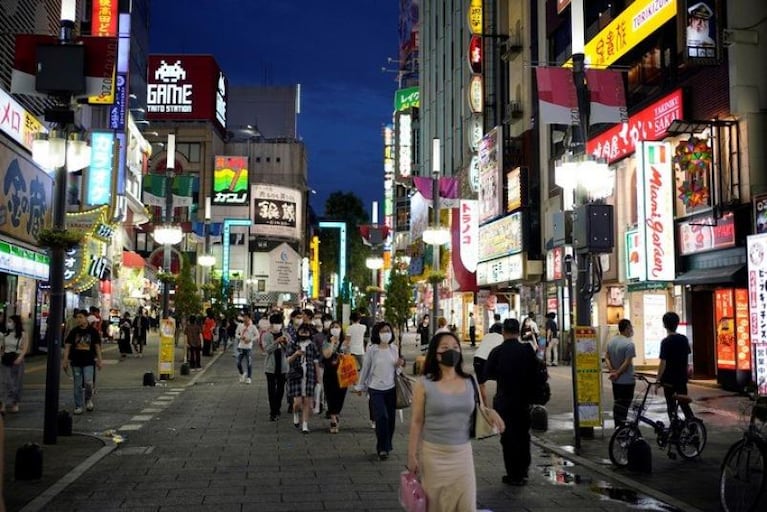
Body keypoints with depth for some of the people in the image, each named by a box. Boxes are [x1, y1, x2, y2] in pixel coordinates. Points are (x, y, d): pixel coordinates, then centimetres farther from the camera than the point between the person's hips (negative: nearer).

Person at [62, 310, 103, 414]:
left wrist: (99, 360, 5)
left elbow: (97, 346, 6)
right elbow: (67, 346, 4)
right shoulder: (74, 331, 2)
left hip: (88, 361, -1)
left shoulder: (93, 331, 1)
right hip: (76, 362, 2)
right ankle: (78, 406, 16)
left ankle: (88, 399, 14)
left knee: (88, 382, -13)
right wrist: (65, 360, 0)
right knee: (77, 385, 6)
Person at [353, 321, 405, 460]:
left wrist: (399, 364, -9)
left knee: (390, 418, 9)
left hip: (391, 388, 4)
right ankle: (382, 448, 2)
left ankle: (387, 446, 27)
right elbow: (365, 369, 0)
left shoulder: (394, 349, 1)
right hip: (376, 389, -4)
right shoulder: (372, 350, -9)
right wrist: (360, 386, 6)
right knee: (382, 417, -12)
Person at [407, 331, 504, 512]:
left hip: (462, 453, 3)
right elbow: (416, 422, -5)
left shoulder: (469, 382, 3)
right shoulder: (424, 384, -7)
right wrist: (412, 455, -6)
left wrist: (489, 412, -4)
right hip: (434, 453, -3)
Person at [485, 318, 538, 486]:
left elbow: (488, 374, -4)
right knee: (523, 434, 18)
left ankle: (514, 475, 9)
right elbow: (535, 372, -3)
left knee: (508, 436, 7)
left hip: (504, 401, -2)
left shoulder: (497, 352, -13)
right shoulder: (527, 349, -8)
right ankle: (523, 471, 26)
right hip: (524, 400, 2)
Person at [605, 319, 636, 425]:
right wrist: (617, 374, -15)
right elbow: (627, 363, -22)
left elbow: (606, 357, 6)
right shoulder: (629, 344, -18)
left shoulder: (611, 342, 7)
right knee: (624, 405, -1)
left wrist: (611, 370, -3)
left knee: (617, 404, 15)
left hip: (615, 381, 7)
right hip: (627, 381, -7)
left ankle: (617, 428, 22)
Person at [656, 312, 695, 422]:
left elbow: (663, 363, -17)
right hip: (682, 378, 6)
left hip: (669, 380, -6)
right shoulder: (684, 339, 3)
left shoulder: (666, 341, -16)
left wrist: (658, 380, -10)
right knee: (684, 403, 17)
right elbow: (687, 358, 12)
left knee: (671, 406, 4)